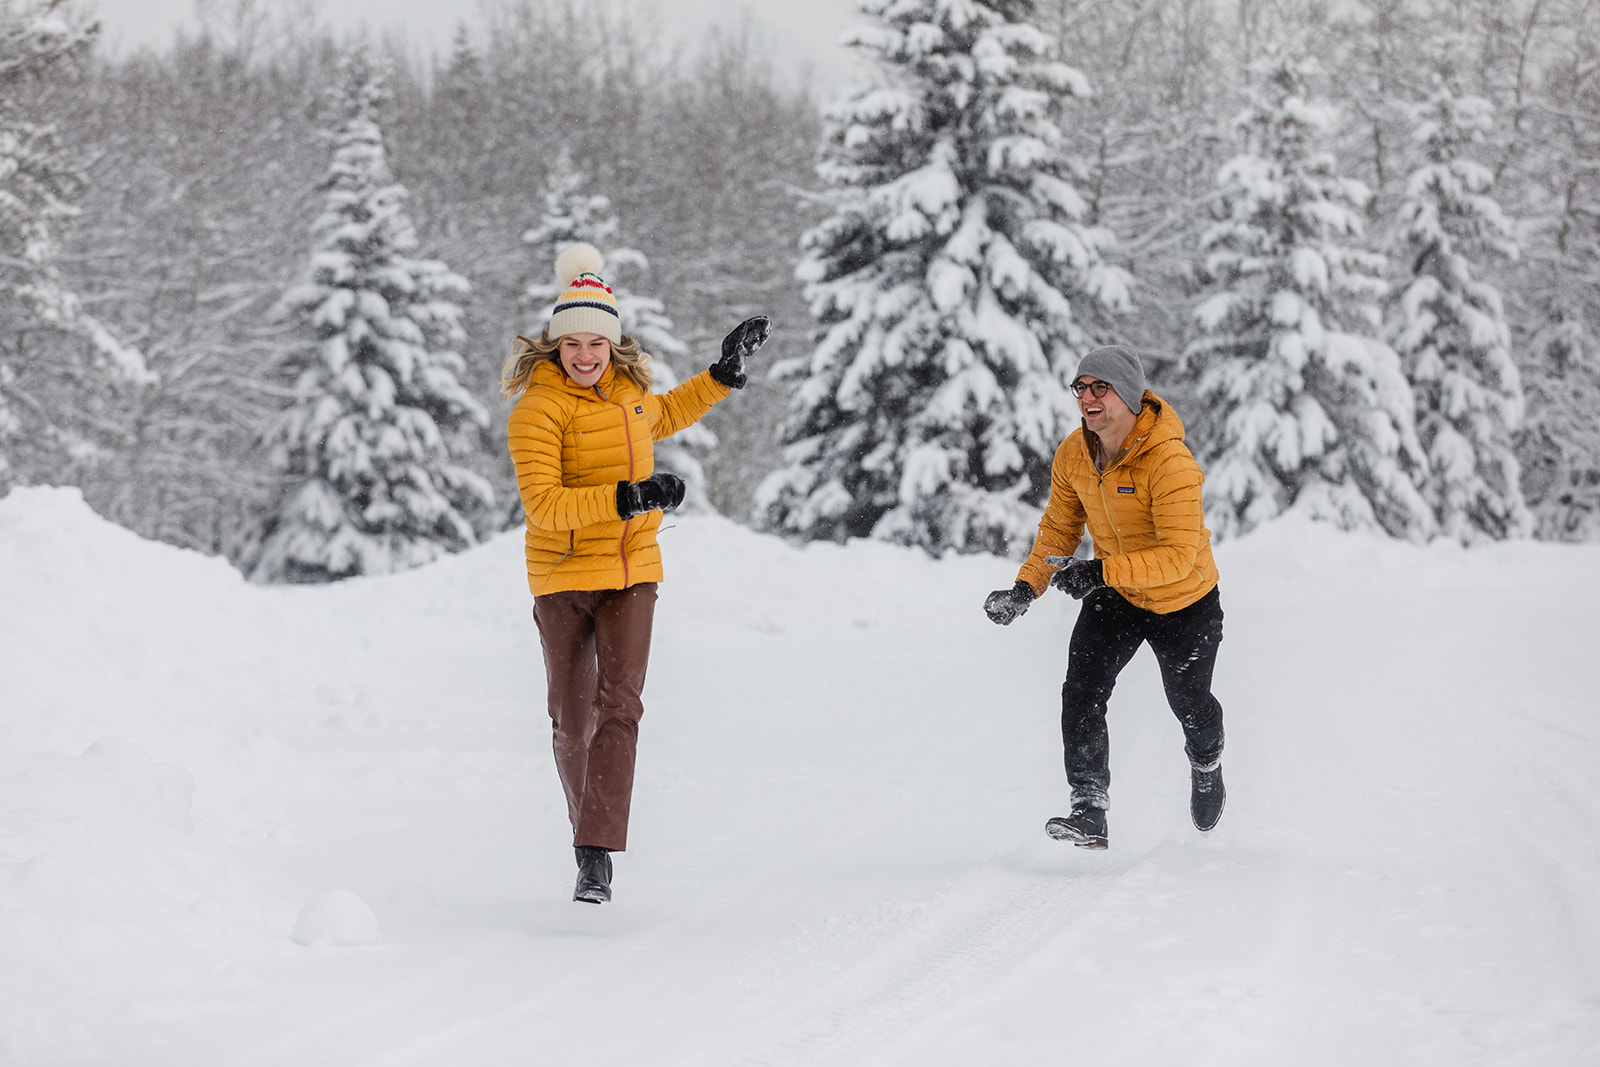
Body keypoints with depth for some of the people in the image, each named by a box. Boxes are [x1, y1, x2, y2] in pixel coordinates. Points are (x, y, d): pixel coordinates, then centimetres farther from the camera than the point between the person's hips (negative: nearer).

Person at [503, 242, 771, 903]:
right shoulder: (538, 408, -14)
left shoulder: (628, 389, 5)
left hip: (631, 574, 3)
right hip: (564, 578, -3)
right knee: (571, 719, 5)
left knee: (619, 705, -13)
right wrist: (626, 498, -32)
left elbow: (662, 417, 31)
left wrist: (724, 375, 23)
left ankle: (599, 856, -16)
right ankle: (586, 834, 28)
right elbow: (543, 504, -24)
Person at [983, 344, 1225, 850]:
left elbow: (1178, 555, -36)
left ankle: (1206, 764, 51)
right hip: (1114, 598, 4)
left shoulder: (1171, 462, -33)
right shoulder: (1073, 456, -12)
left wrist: (1102, 570, -44)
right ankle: (1090, 811, -15)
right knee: (1081, 692, -17)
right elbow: (1059, 529, 2)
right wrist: (1026, 588, -12)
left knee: (1189, 703, 16)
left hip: (1185, 604, -4)